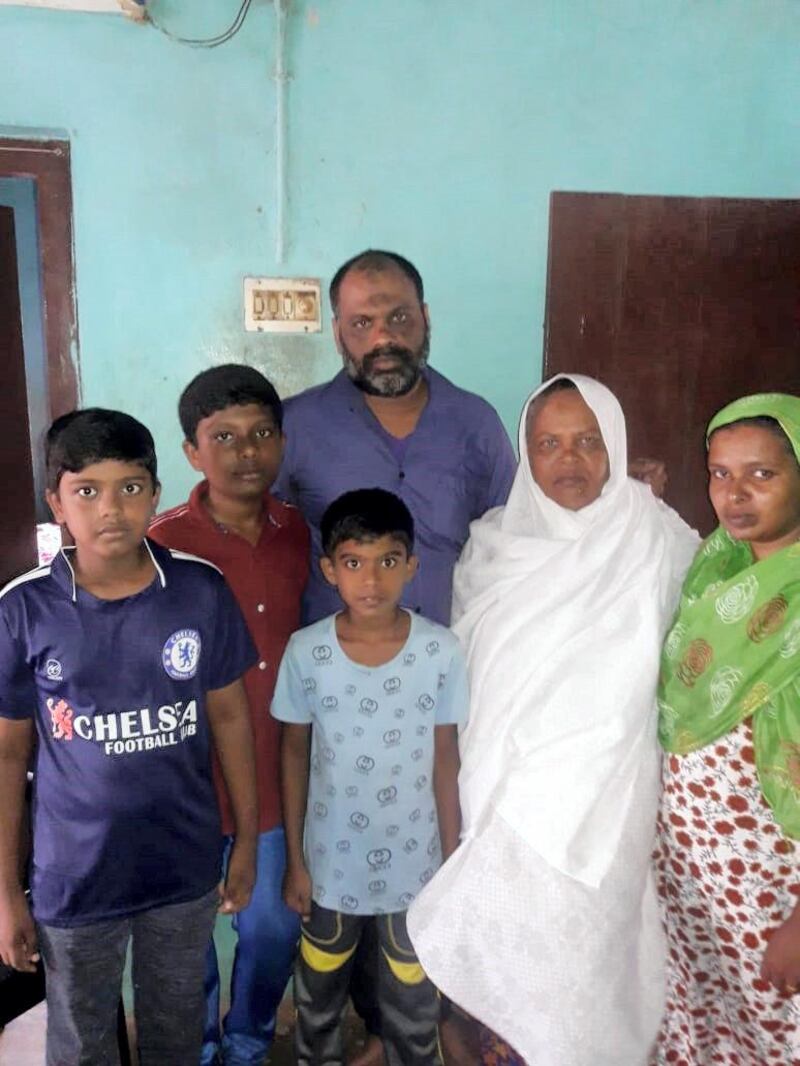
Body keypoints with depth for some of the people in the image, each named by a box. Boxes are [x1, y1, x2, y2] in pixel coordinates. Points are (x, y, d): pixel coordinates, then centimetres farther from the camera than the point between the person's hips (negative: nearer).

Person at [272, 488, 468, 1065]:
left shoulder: (441, 650, -15)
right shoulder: (306, 651, -15)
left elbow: (446, 756, -5)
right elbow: (295, 753, -3)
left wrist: (452, 858, 1)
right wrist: (295, 857, 1)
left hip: (413, 862, 0)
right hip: (331, 859, 1)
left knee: (413, 997, 19)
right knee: (319, 991, 23)